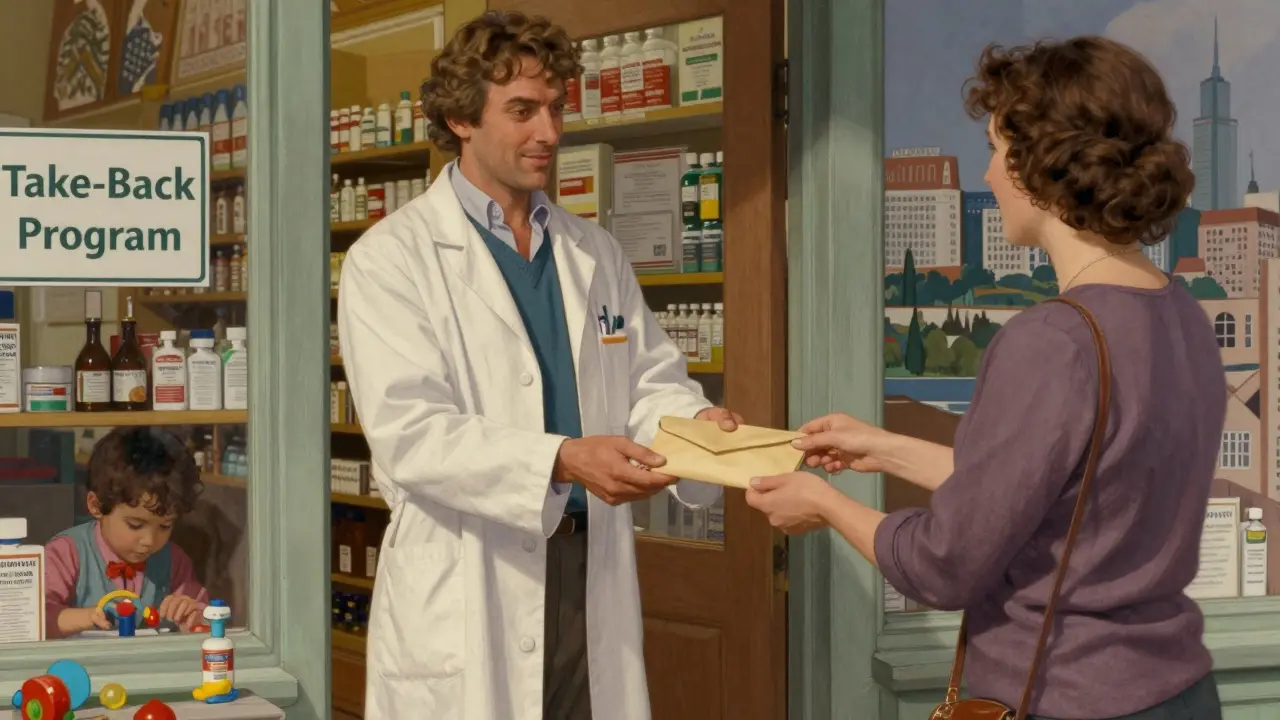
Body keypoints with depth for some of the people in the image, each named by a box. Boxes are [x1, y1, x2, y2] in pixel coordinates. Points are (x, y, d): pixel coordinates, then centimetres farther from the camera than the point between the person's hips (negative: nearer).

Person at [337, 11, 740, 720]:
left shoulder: (596, 252, 13)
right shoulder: (390, 258, -6)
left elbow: (650, 381, 14)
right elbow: (409, 432, -16)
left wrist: (694, 422, -9)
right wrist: (561, 461, -27)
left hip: (593, 579, 5)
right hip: (464, 599, -5)